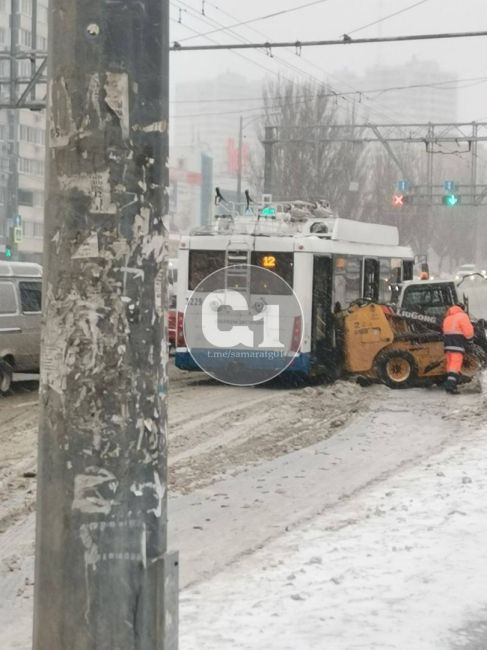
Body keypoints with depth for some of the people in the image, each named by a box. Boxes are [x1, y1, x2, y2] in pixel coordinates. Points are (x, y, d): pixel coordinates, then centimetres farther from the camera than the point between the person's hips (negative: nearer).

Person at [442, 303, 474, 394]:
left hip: (447, 343, 8)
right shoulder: (462, 316, -5)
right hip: (457, 345, -8)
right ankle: (450, 384, -25)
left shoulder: (447, 318, 21)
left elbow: (445, 330, 15)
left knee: (450, 364, 13)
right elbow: (468, 331, -11)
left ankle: (450, 384, 15)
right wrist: (469, 337, 8)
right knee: (456, 365, -13)